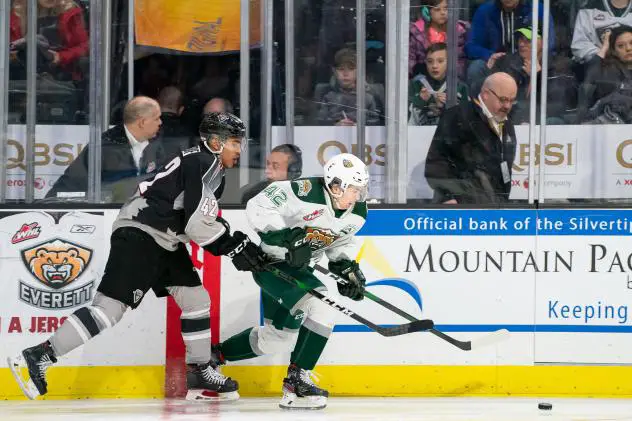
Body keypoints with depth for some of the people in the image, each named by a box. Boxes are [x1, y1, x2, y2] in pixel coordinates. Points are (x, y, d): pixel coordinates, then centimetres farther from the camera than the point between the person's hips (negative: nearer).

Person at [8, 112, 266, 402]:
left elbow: (206, 221, 22)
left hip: (163, 242, 11)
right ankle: (38, 358, -19)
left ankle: (200, 375, 18)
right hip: (138, 235, -11)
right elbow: (198, 222, -20)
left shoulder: (210, 168, 19)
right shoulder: (204, 163, -12)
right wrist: (233, 247, -13)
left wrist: (238, 241, 10)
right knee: (111, 306, -17)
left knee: (197, 300, 11)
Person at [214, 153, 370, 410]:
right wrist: (287, 237, -34)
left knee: (278, 336, 16)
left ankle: (214, 356, 35)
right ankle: (296, 380, -17)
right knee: (320, 310, -25)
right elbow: (258, 207, -26)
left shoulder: (356, 213, -3)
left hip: (298, 268, 9)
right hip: (270, 261, -9)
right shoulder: (306, 192, -28)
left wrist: (348, 268, -2)